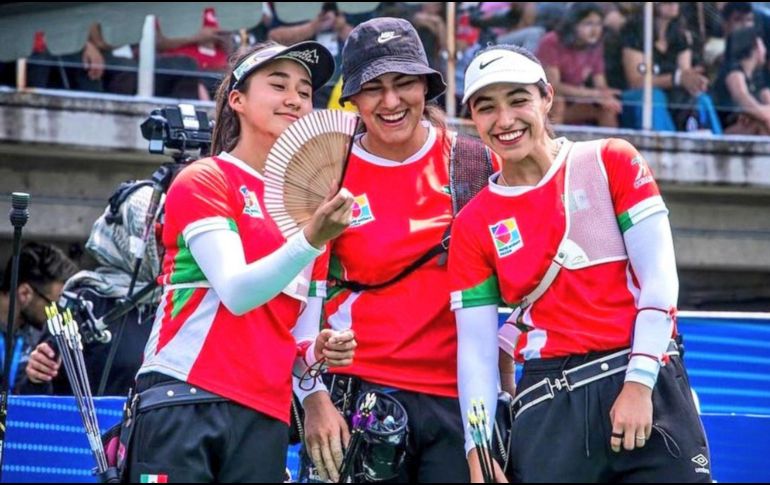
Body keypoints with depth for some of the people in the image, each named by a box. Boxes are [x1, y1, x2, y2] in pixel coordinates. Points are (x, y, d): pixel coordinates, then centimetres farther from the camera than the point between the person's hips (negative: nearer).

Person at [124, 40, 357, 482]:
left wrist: (317, 349, 1)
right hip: (185, 404, -6)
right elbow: (236, 292, -16)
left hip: (266, 418, 6)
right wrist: (312, 240, -28)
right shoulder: (204, 180, -1)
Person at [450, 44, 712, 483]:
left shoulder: (611, 163, 4)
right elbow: (475, 348, 5)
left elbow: (659, 278, -2)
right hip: (551, 405, 1)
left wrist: (639, 383, -11)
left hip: (649, 385, -1)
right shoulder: (473, 225, 8)